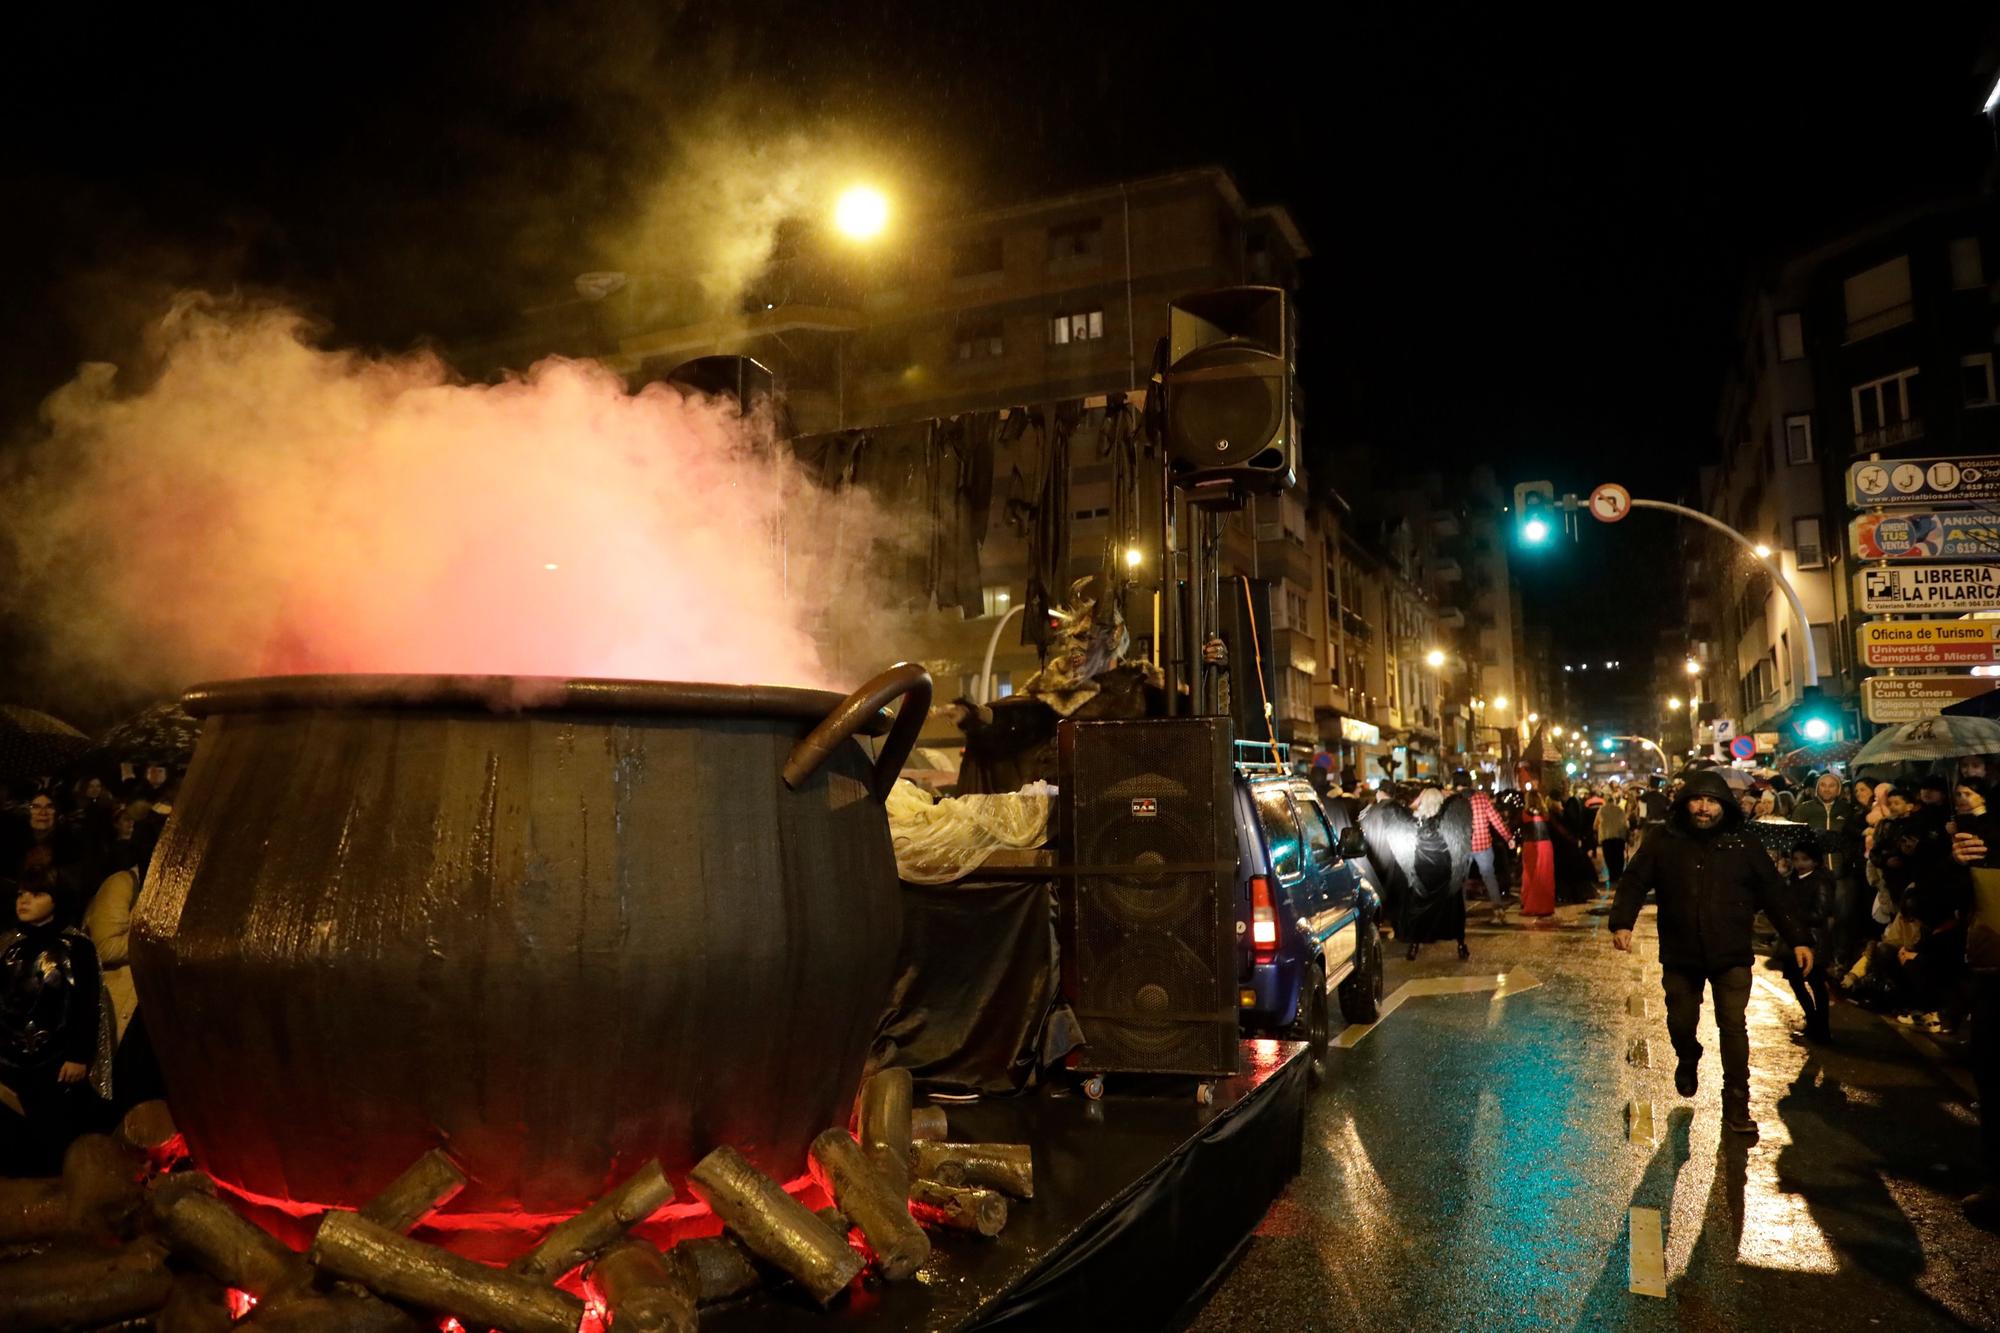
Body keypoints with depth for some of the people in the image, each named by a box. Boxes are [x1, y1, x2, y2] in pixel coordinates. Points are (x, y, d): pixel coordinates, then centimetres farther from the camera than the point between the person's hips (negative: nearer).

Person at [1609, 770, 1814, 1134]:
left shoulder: (1744, 847, -1)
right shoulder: (1664, 846, -3)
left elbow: (1775, 895, 1)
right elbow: (1633, 883, -7)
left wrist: (1798, 939, -5)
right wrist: (1622, 923, -21)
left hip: (1731, 956, 0)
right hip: (1680, 955, 1)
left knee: (1733, 1027, -2)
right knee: (1681, 1023, 11)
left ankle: (1737, 1103, 9)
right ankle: (1688, 1061, 43)